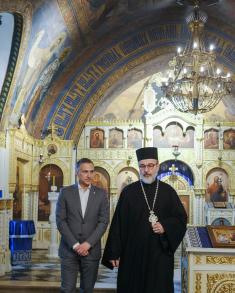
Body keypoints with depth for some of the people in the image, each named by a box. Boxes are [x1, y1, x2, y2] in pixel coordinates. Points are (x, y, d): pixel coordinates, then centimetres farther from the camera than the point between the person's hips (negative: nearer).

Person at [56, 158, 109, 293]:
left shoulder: (101, 193, 4)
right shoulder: (66, 192, 2)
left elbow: (104, 221, -1)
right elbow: (60, 221, -3)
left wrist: (88, 243, -10)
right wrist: (74, 245, -11)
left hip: (91, 249, 1)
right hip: (69, 249, -1)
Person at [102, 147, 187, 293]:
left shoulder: (168, 191, 4)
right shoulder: (128, 192, 1)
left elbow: (181, 218, 7)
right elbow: (118, 224, 1)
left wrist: (165, 227, -13)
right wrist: (114, 253, -3)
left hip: (160, 254, 1)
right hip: (132, 254, 0)